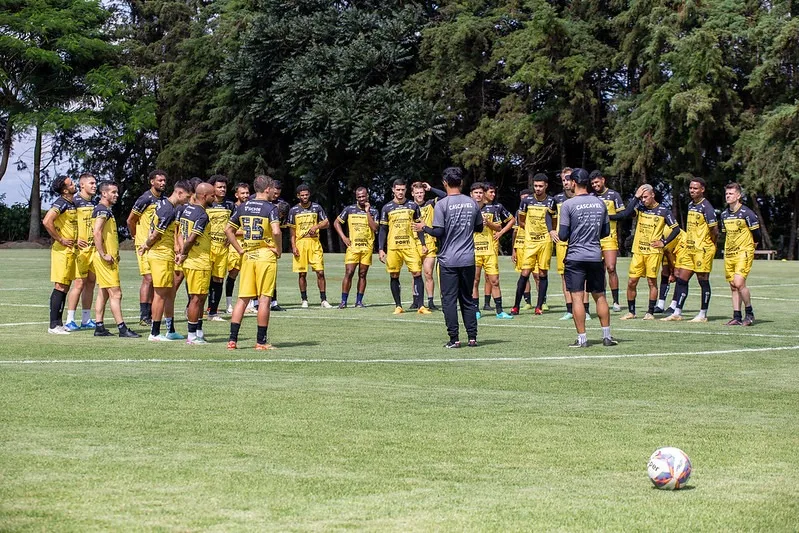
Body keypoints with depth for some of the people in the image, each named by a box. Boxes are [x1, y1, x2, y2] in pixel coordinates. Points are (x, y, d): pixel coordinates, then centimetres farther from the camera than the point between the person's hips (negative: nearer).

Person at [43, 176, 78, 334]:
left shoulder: (72, 204, 14)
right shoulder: (61, 203, -14)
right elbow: (47, 222, -27)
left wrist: (76, 241, 14)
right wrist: (60, 240, -19)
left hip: (71, 250, 9)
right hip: (62, 251, -9)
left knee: (65, 287, 11)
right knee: (60, 287, -9)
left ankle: (59, 323, 16)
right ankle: (54, 325, -8)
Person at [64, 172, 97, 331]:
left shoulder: (95, 203, 15)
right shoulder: (75, 202, -8)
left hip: (94, 249, 7)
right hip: (80, 249, -7)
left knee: (91, 282, 9)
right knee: (79, 283, -9)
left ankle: (86, 320, 16)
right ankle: (69, 321, -6)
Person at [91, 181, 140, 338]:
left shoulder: (106, 210, 18)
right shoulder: (102, 210, -14)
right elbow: (96, 233, -24)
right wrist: (103, 254, -24)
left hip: (110, 258, 11)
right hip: (106, 259, -11)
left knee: (103, 293, 12)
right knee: (115, 293, -10)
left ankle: (99, 327, 14)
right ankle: (122, 328, -11)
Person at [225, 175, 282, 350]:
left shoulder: (242, 207, 8)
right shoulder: (270, 207, -9)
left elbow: (228, 230, 10)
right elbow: (276, 232, -22)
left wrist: (240, 250, 12)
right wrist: (279, 250, -7)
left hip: (247, 256, 5)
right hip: (266, 256, -5)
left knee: (243, 298, 8)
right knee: (264, 298, 0)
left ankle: (232, 339, 2)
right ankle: (261, 341, 2)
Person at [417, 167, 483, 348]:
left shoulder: (442, 204, -10)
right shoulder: (472, 203, 4)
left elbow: (439, 232, -14)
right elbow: (479, 228, 14)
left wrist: (424, 228, 4)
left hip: (448, 260, -4)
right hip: (468, 259, 4)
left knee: (449, 299, 1)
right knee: (468, 299, 12)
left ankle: (454, 338, -1)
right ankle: (472, 337, 9)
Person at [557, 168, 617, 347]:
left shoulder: (568, 205, -10)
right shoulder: (600, 203, 4)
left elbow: (563, 235, -11)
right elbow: (606, 232, 11)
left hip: (575, 257, -4)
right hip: (596, 256, 4)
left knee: (577, 297, -2)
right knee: (600, 296, 13)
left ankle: (582, 339, -3)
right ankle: (607, 336, 16)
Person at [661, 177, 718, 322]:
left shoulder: (706, 207, -13)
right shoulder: (690, 205, 14)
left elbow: (714, 229, -15)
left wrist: (711, 244, -2)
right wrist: (688, 241, 15)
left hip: (702, 249, -8)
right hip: (689, 248, 8)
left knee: (703, 281, 0)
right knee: (681, 279, 6)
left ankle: (703, 315, 6)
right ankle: (677, 313, 11)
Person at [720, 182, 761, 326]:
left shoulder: (746, 213, -11)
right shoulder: (724, 214, 10)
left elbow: (756, 232, -4)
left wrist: (752, 245, 8)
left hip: (744, 253, -7)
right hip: (729, 254, 7)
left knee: (739, 283, -19)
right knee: (733, 287, 6)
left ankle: (749, 313, -3)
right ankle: (737, 317, 9)